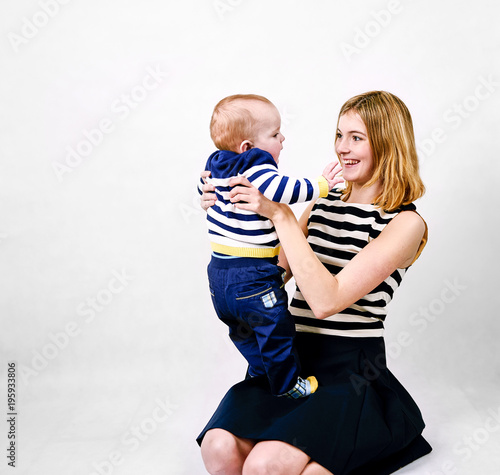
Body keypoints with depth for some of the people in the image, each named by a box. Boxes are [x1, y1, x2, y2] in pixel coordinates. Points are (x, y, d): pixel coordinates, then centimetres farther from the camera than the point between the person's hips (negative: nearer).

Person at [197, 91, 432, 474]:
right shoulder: (324, 204, 12)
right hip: (294, 360, 5)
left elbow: (326, 300, -19)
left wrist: (281, 214, -21)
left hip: (353, 373, -4)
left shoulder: (406, 223, -7)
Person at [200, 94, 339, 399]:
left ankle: (259, 368, 47)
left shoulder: (216, 165, 6)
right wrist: (321, 185, -26)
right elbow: (282, 190, -38)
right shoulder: (256, 168, -20)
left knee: (242, 327, 27)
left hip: (219, 270, 9)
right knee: (275, 328, 11)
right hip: (252, 277, -9)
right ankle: (286, 383, 28)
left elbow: (203, 188, 26)